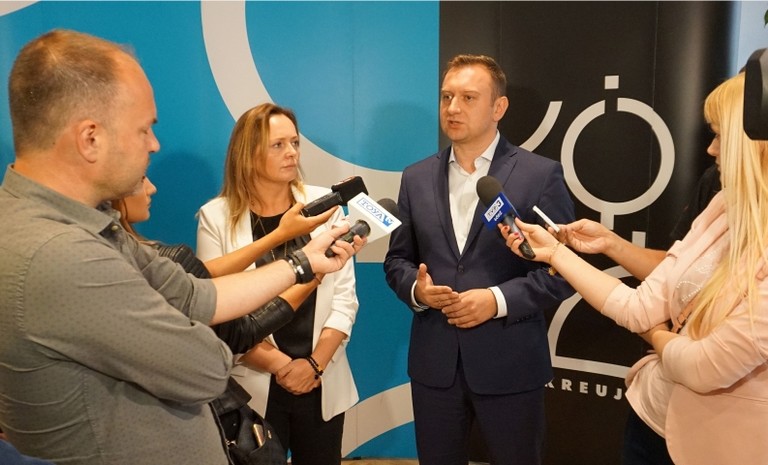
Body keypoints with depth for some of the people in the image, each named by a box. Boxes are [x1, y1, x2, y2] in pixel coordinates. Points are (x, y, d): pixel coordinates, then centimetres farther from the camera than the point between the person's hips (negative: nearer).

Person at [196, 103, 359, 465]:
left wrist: (314, 363, -10)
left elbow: (344, 297, -2)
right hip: (252, 387, -1)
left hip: (323, 383, 2)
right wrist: (278, 364, -11)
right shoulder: (216, 217, -6)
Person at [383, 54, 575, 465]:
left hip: (510, 364, -3)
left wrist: (499, 300, -18)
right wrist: (416, 288, -11)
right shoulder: (416, 178, 6)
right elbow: (397, 259, 10)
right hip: (434, 362, 3)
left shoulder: (540, 175, -6)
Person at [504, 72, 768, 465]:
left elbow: (703, 368, -24)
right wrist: (554, 251, -3)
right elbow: (638, 308, -4)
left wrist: (655, 334, -4)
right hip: (654, 416, 6)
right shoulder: (725, 209, -2)